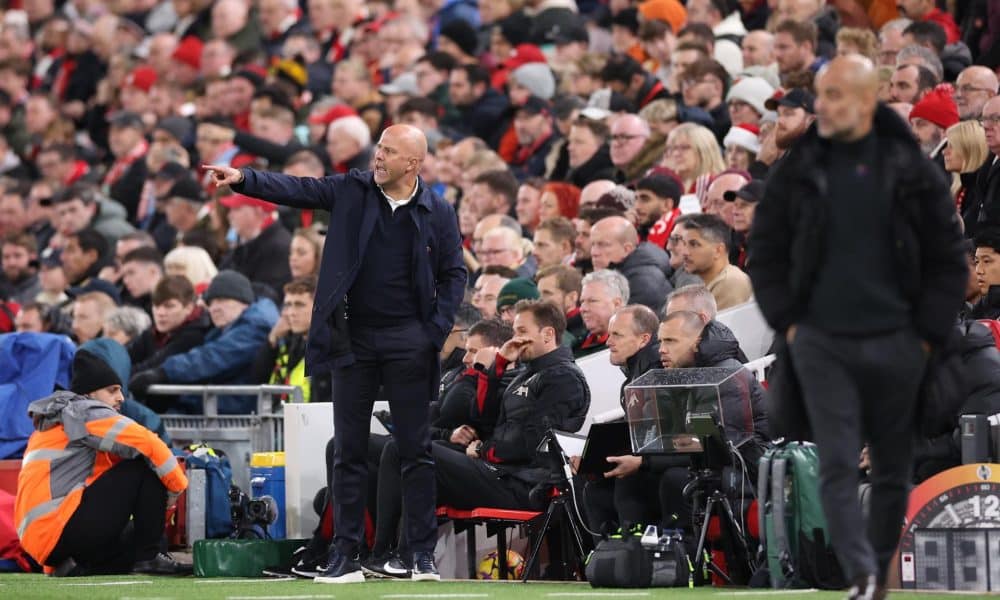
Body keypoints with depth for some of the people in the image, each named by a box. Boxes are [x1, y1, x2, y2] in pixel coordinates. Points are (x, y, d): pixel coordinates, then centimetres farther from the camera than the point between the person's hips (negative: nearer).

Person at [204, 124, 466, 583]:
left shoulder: (437, 213, -1)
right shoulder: (352, 191, 3)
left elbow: (453, 275, 3)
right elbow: (297, 190, -6)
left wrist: (435, 332, -7)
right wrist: (243, 180, -20)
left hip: (407, 342, -2)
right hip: (354, 338, 2)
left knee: (415, 450, 2)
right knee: (349, 451, 4)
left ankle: (424, 554, 7)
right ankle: (345, 556, 7)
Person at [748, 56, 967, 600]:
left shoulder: (912, 171, -1)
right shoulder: (798, 171, 2)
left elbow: (948, 259, 3)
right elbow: (765, 251, 9)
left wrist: (927, 333, -2)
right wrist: (787, 322, 1)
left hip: (895, 344, 0)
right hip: (821, 344, 0)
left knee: (894, 467, 9)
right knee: (837, 464, -10)